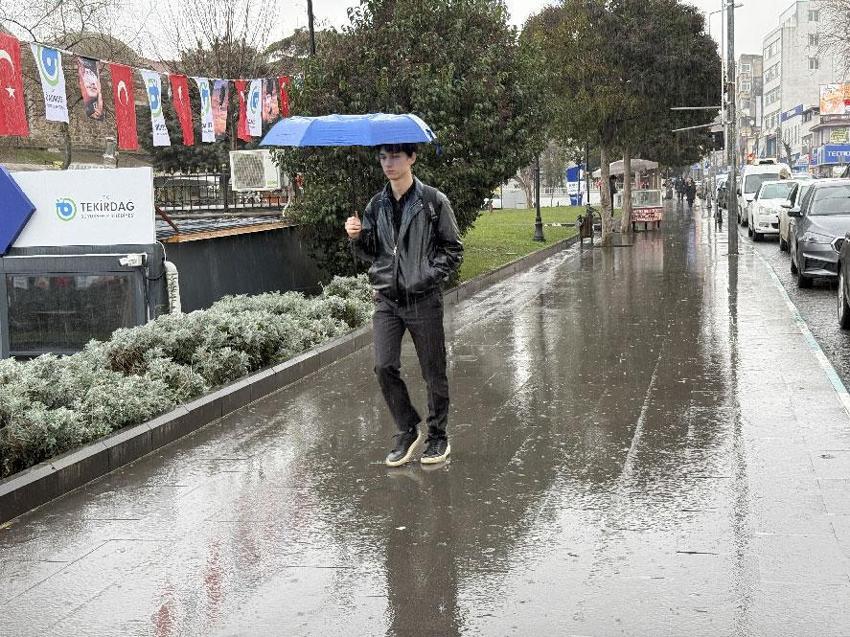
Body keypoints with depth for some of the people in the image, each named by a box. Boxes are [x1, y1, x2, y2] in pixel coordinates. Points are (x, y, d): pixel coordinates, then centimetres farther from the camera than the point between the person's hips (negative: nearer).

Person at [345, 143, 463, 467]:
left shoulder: (434, 201, -3)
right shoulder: (377, 205, 9)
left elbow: (453, 249, -1)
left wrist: (428, 276, -13)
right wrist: (357, 237, -5)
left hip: (423, 300, -3)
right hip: (386, 299, 3)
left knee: (433, 372, 5)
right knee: (384, 366, -7)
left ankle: (437, 436, 22)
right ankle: (408, 430, 11)